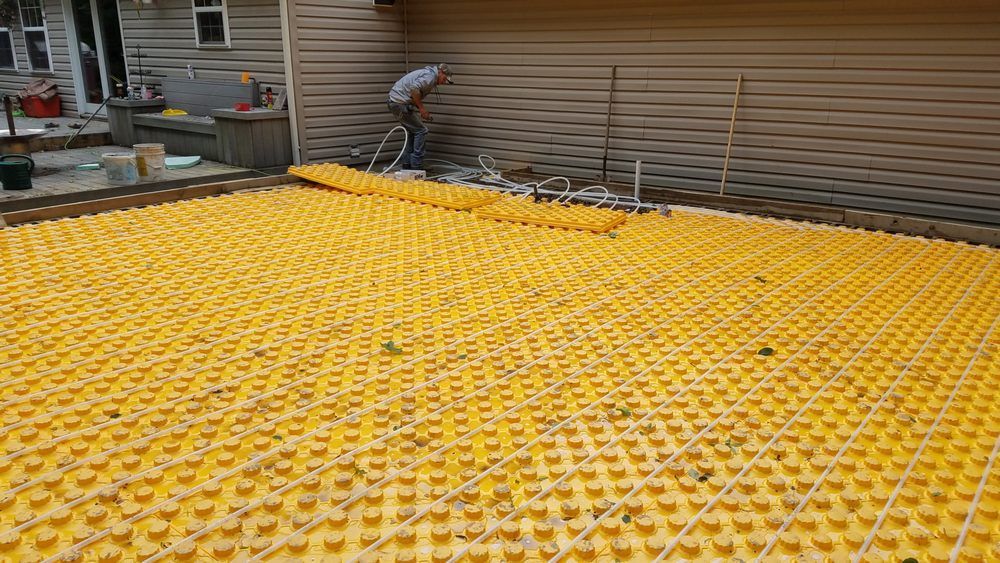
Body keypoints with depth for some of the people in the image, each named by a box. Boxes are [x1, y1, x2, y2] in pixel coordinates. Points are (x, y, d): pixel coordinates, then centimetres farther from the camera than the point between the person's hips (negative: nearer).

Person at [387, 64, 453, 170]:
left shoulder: (427, 73, 21)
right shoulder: (430, 75, -12)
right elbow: (414, 89, -26)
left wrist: (423, 111, 13)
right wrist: (421, 107, -17)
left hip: (395, 102, 10)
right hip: (400, 103, -10)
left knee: (412, 132, 19)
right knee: (421, 131, -4)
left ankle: (406, 165, 22)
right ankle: (416, 167, -3)